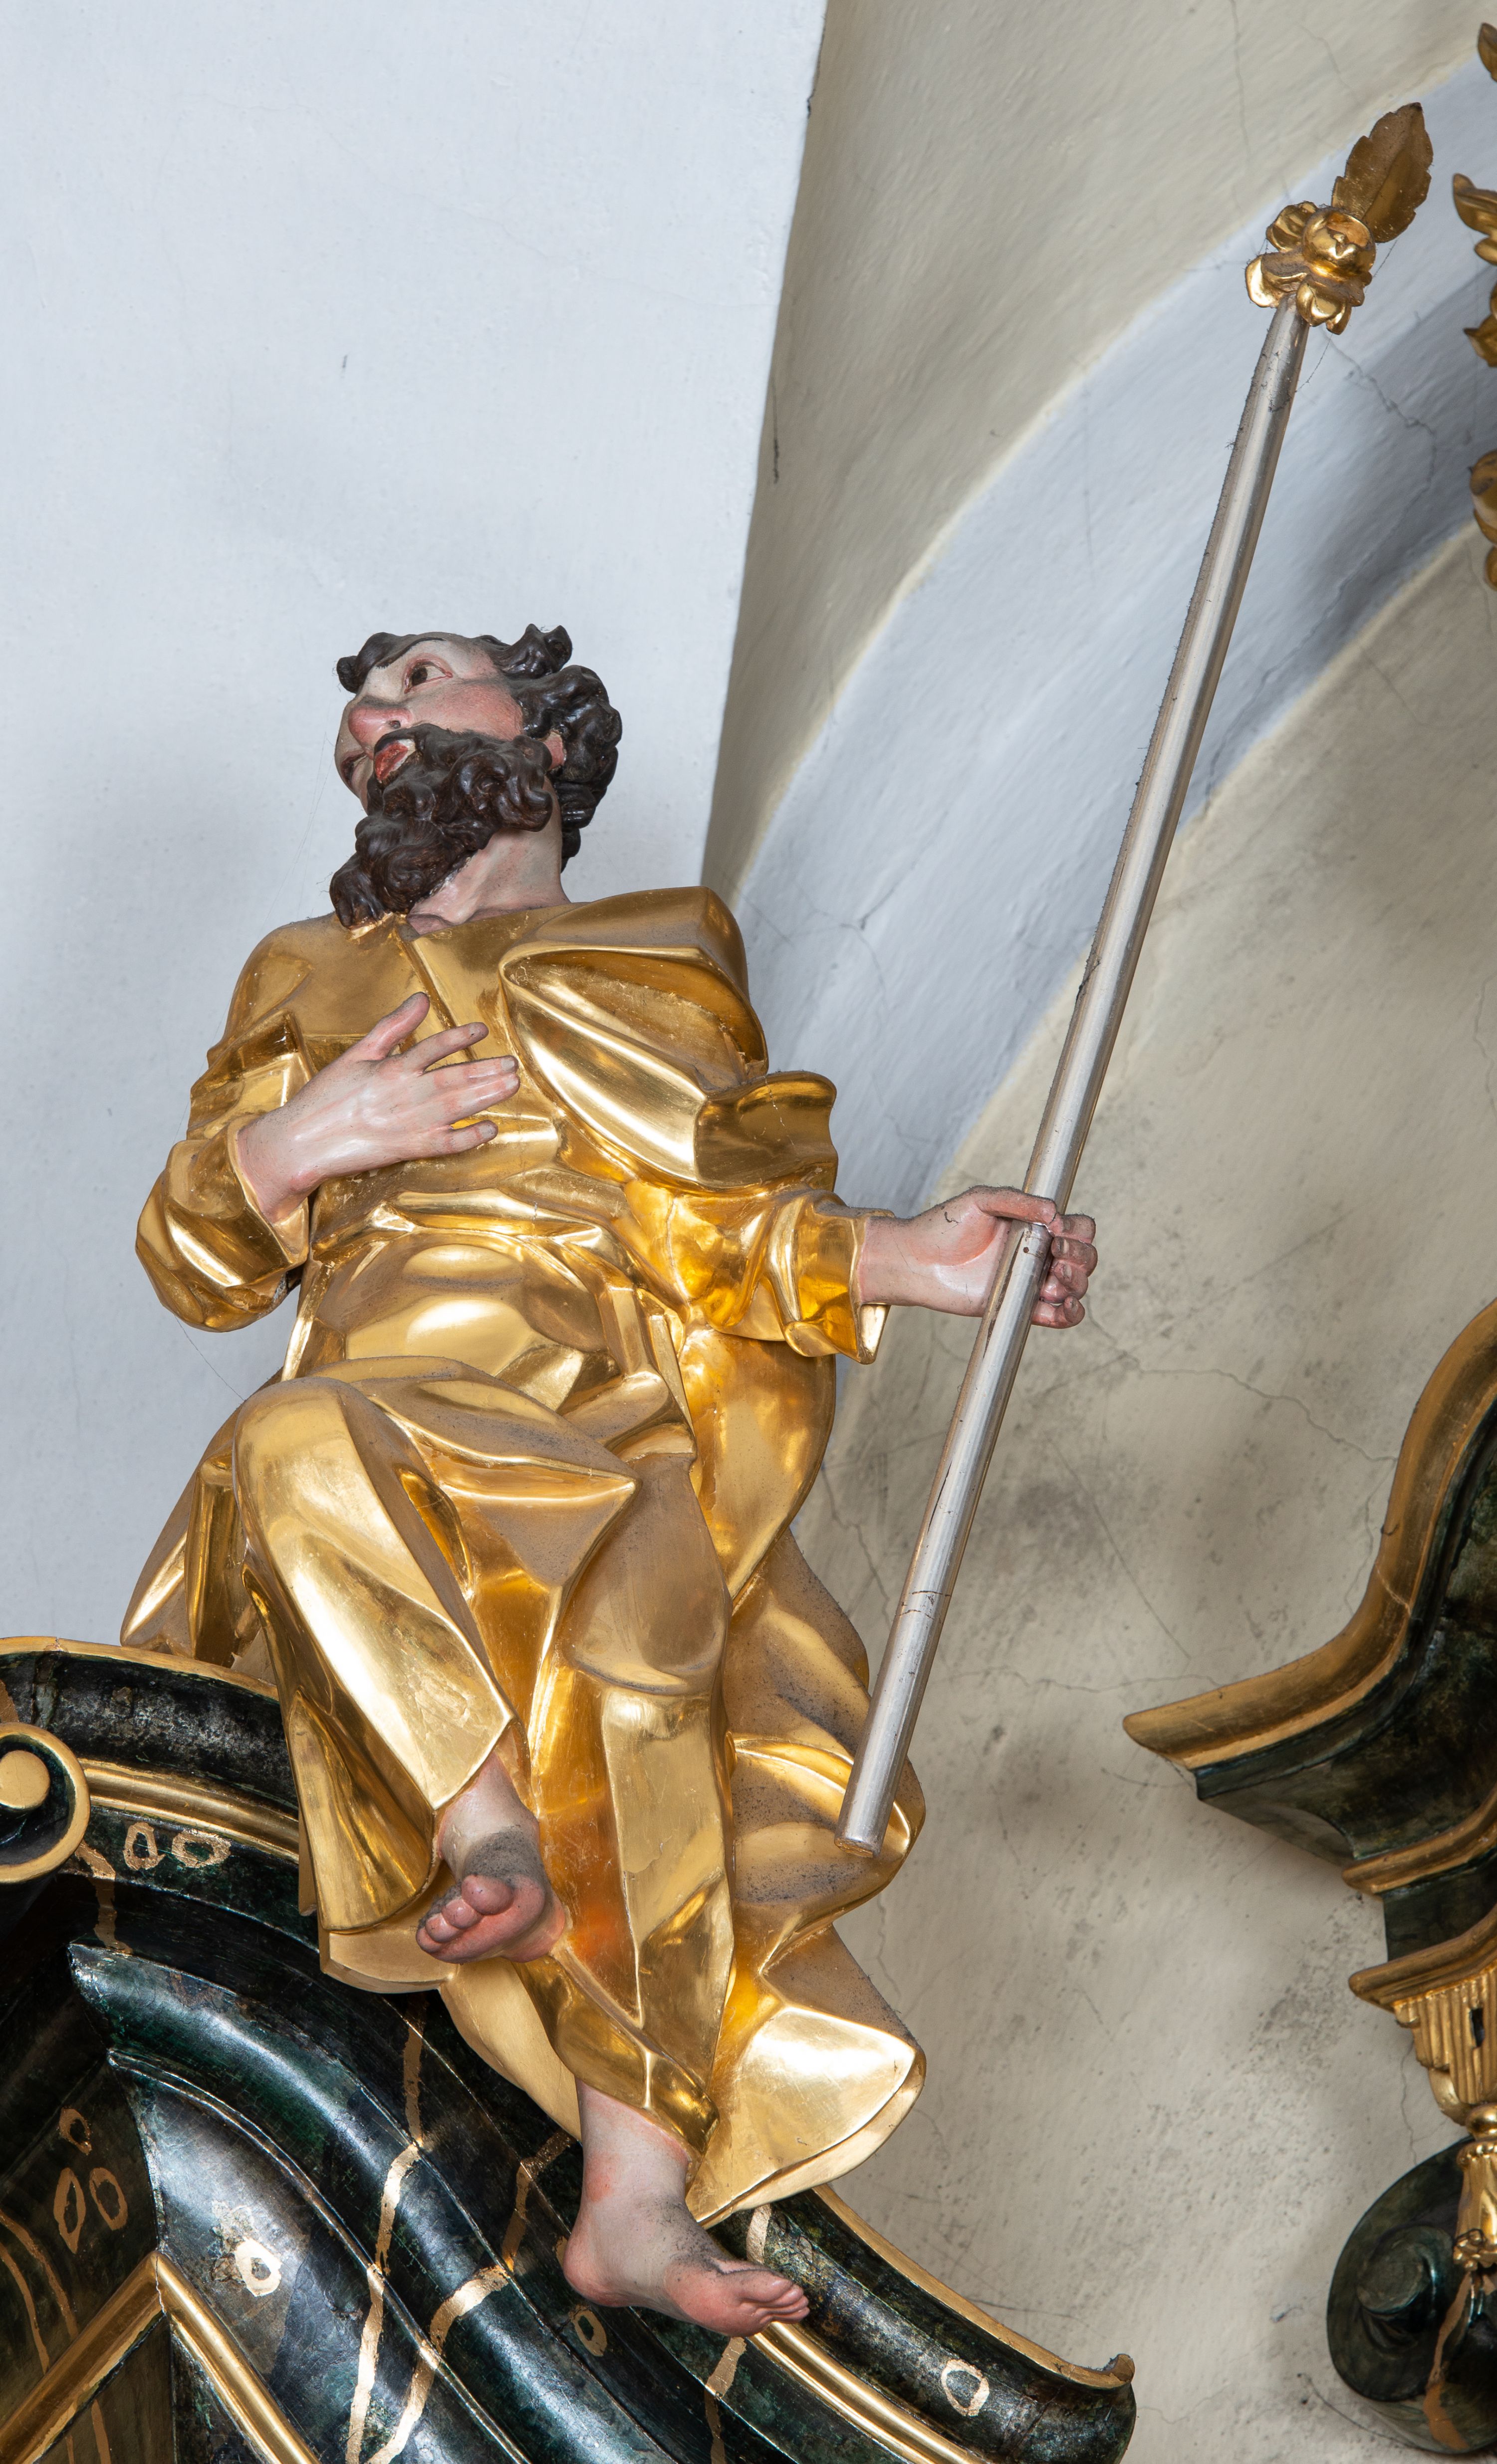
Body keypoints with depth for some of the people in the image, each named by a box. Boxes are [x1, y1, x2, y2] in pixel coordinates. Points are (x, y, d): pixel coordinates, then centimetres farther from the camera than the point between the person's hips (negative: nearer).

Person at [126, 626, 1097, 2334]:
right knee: (303, 1449, -36)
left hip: (626, 1447, 0)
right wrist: (294, 1141, -1)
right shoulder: (307, 977, 29)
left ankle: (640, 2201, -34)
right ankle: (485, 1813, -44)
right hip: (395, 1411, 1)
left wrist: (909, 1260, -4)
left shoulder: (666, 957, 27)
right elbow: (195, 1265, 19)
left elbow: (719, 1216, 13)